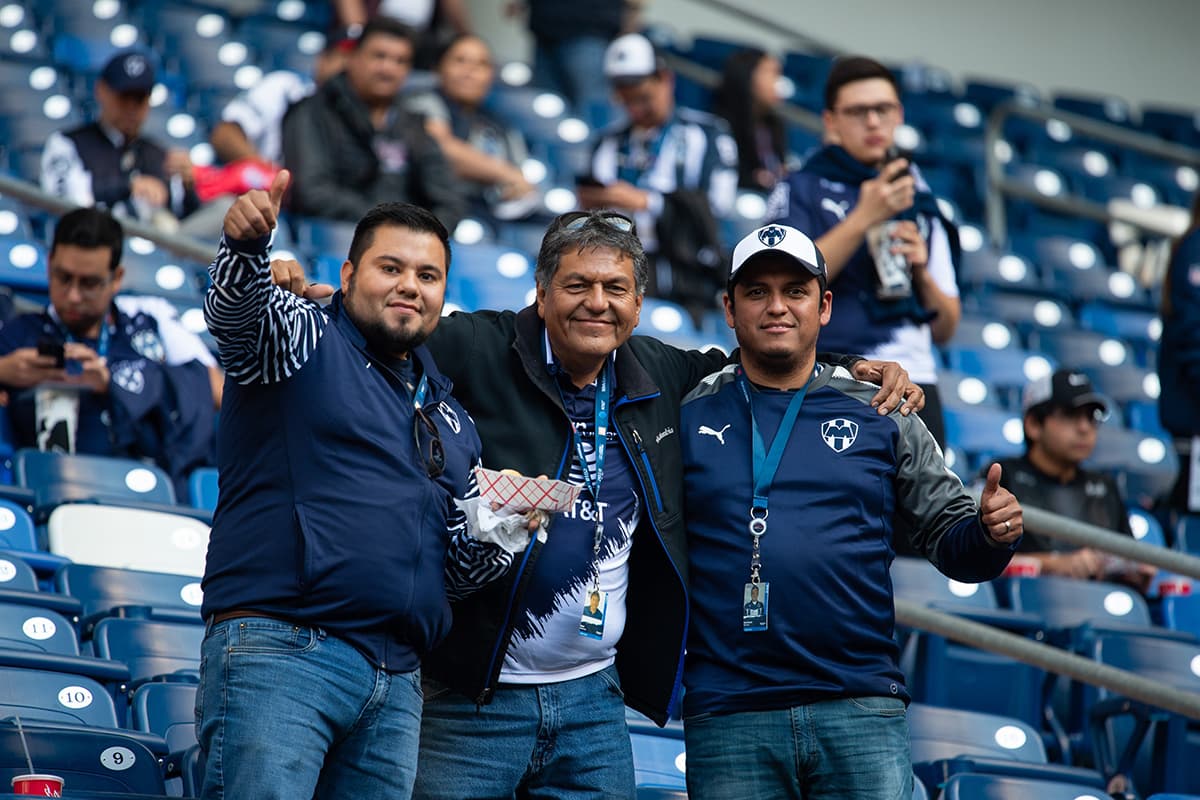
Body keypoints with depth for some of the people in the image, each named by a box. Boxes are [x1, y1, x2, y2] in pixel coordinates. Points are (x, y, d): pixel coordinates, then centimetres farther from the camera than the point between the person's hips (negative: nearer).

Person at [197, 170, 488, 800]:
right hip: (277, 653, -6)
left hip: (395, 686, 7)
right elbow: (233, 307, -17)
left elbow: (460, 565, 28)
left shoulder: (450, 418, 25)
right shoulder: (301, 337, 7)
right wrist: (246, 243, -39)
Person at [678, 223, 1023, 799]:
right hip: (727, 720, 0)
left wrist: (991, 532, -9)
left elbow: (949, 540, 11)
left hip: (860, 710, 0)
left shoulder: (880, 412, 11)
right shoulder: (689, 414, 9)